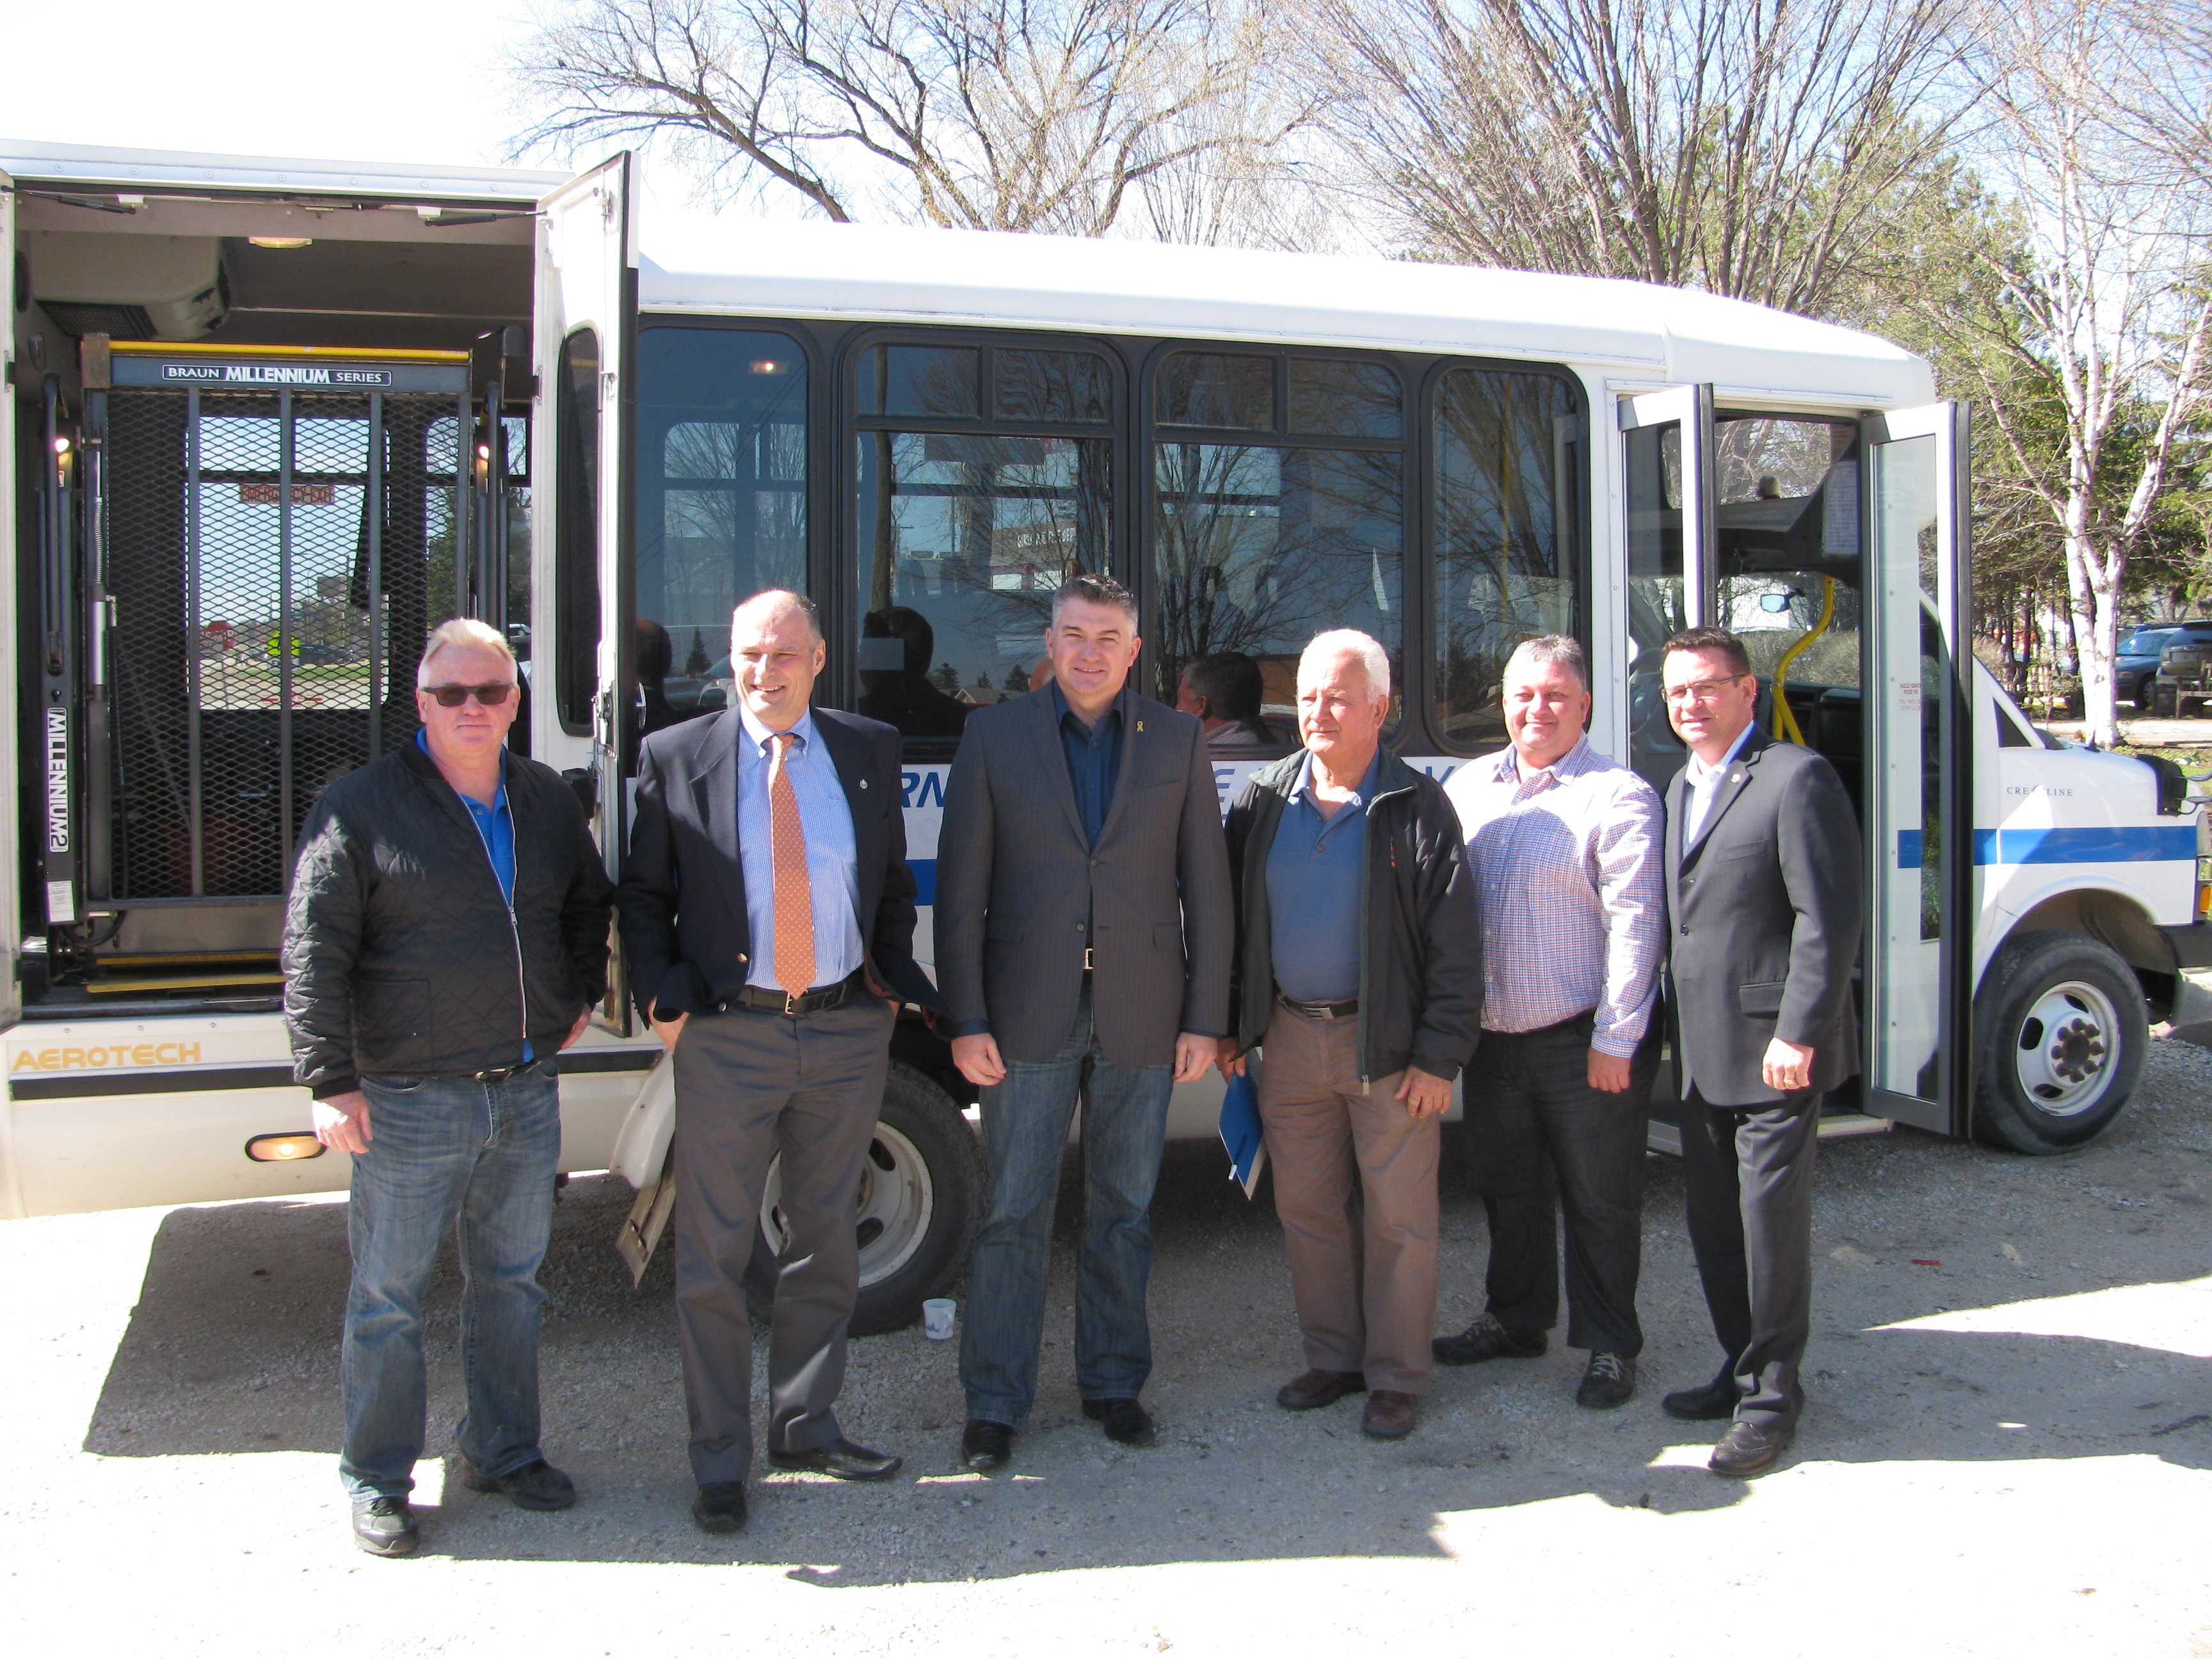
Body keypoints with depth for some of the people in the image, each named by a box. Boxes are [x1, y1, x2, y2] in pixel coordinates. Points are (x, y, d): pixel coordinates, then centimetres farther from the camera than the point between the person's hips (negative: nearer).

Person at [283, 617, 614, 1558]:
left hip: (528, 1092, 5)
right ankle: (376, 1482, 19)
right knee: (389, 1296, 4)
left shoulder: (547, 801, 9)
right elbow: (313, 951, -9)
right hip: (410, 1101, -5)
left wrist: (580, 994, 16)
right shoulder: (362, 807, -8)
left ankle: (503, 1452, 31)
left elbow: (589, 903, 27)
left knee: (511, 1280, 16)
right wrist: (331, 1081, -13)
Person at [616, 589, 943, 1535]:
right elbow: (643, 896, 4)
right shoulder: (675, 758, 0)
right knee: (714, 1257, 4)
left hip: (848, 1033, 3)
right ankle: (720, 1460, 18)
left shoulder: (870, 752, 6)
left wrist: (893, 979, 1)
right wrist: (662, 1000, -7)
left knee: (826, 1238, 14)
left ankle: (806, 1425, 31)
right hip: (726, 1037, -2)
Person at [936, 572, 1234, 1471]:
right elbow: (961, 887, -1)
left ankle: (1114, 1381, 26)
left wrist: (1205, 1017, 0)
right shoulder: (995, 734, 2)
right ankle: (994, 1401, 14)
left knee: (1123, 1209, 11)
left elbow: (1205, 886, 5)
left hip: (1140, 1016, 2)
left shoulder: (1177, 739, 6)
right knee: (1012, 1212, 3)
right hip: (1029, 1014, -1)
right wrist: (966, 1019, -7)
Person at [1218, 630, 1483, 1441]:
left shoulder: (1417, 807, -8)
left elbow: (1455, 943, -8)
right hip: (1290, 1039, 4)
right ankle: (1332, 1358, 28)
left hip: (1386, 1046, -4)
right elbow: (1232, 920, 11)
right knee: (1306, 1210, 13)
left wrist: (1440, 1056, -12)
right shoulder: (1262, 801, 4)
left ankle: (1395, 1376, 18)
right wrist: (1229, 1026, 8)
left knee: (1397, 1218, 4)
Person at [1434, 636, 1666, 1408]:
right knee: (1506, 1188, 18)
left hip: (1583, 1043, -6)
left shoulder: (1618, 796, -8)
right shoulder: (1468, 785, 9)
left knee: (1599, 1201, 5)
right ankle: (1514, 1320, 34)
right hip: (1492, 1034, 6)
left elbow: (1634, 924, -13)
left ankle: (1609, 1346, 19)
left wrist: (1615, 1040, -16)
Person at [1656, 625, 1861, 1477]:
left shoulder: (1795, 777, -11)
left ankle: (1771, 1398, 12)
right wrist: (1672, 1030, 14)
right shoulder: (1681, 787, 15)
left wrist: (1797, 1034, -19)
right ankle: (1742, 1371, 29)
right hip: (1702, 1053, 8)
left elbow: (1829, 919, -16)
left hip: (1773, 1052, -8)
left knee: (1771, 1223, -1)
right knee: (1714, 1223, 15)